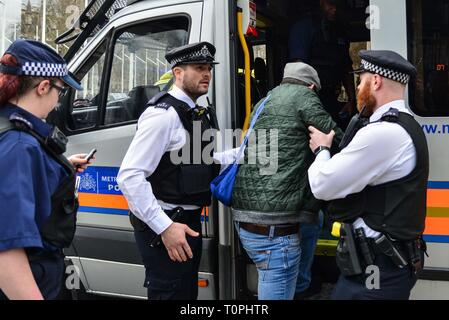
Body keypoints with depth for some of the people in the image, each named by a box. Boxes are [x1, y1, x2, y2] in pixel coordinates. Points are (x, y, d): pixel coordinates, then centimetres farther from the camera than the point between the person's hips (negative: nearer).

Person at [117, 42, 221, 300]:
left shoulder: (201, 113, 11)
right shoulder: (164, 114, -18)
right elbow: (129, 176, -24)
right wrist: (164, 227, -26)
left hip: (189, 221, 9)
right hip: (164, 226, -9)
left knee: (188, 292, 22)